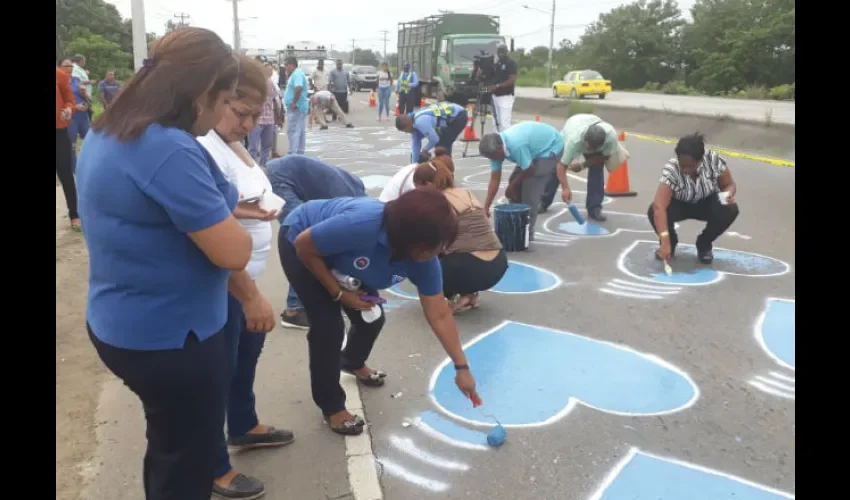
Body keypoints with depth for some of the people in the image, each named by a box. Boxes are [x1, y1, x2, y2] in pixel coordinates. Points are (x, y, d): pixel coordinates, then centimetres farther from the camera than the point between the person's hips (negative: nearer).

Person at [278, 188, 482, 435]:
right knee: (329, 325, -14)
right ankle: (332, 407, 8)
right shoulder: (362, 225, -44)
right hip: (301, 246, -6)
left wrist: (462, 367, -15)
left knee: (372, 317, 5)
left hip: (338, 254, 6)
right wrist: (338, 292, -24)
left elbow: (440, 315, -15)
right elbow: (304, 245, -29)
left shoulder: (424, 258, -23)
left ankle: (353, 363, 41)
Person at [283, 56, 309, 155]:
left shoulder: (297, 74, -15)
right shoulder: (296, 73, 18)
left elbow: (298, 88, -31)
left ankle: (293, 154, -9)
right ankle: (300, 153, 17)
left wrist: (294, 103, -26)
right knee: (300, 131, 12)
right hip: (300, 107, 11)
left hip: (296, 108, -11)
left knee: (293, 131, -9)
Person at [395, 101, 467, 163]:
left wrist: (425, 149, -1)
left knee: (442, 144, -10)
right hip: (454, 113, 10)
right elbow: (415, 145, 10)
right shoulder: (414, 121, 4)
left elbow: (434, 139, -20)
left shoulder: (420, 122, -26)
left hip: (458, 117, -10)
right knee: (444, 144, 16)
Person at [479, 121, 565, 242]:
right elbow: (494, 179, -7)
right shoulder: (496, 147, -12)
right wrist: (486, 207, -8)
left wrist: (511, 187, -9)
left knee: (530, 189, -15)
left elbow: (529, 170, -24)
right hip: (537, 147, 8)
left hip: (551, 148, -8)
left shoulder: (516, 145, -38)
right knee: (516, 184, 5)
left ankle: (527, 233, -4)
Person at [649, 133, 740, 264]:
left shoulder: (714, 160, -26)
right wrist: (665, 241, -54)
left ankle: (704, 244, 0)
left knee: (730, 210, -29)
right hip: (680, 205, -2)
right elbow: (659, 207, -45)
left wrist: (729, 195, -34)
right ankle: (671, 242, 1)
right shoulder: (671, 169, -34)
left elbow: (729, 185, -8)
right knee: (654, 212, -32)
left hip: (706, 203, 2)